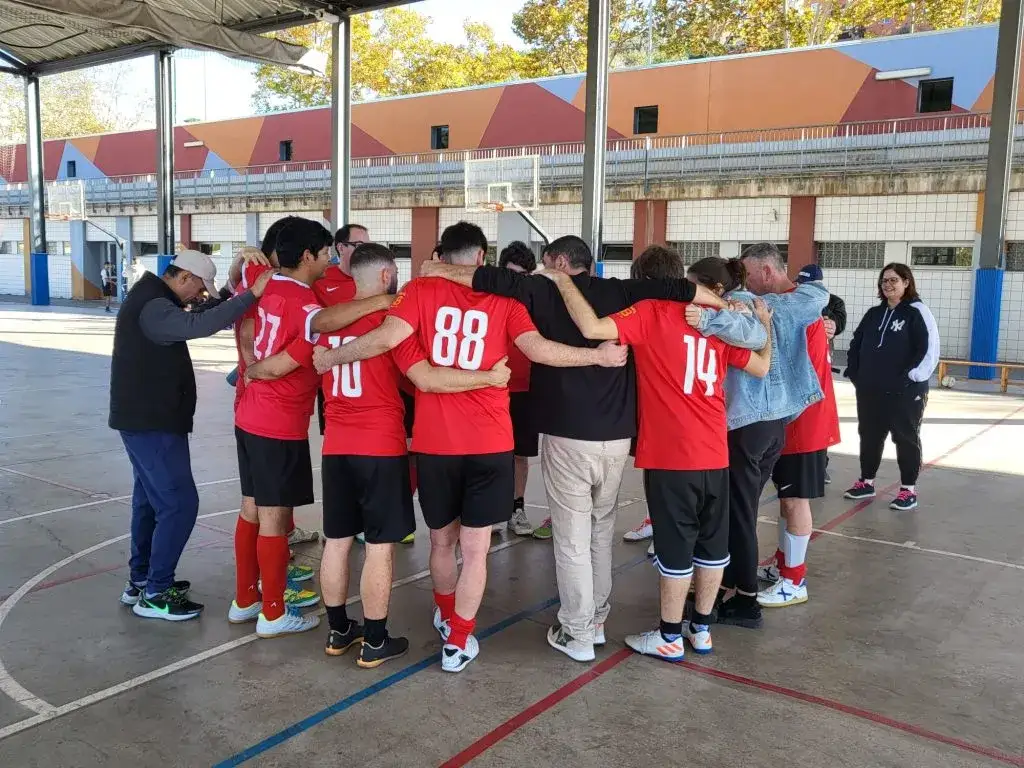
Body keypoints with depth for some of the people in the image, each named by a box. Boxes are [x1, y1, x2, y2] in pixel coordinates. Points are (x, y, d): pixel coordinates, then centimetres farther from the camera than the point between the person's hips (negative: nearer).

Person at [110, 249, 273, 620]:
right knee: (179, 503, -7)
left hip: (146, 419, 11)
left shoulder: (151, 298, 13)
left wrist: (239, 293, 0)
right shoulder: (153, 308, -22)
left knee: (151, 500, 18)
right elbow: (199, 325, -38)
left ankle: (140, 580, 29)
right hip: (153, 423, -11)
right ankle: (155, 594, 1)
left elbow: (193, 321, 15)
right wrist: (251, 294, -38)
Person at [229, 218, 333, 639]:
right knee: (274, 518, 2)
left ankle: (244, 600, 30)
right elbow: (278, 368, -17)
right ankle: (273, 614, 15)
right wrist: (253, 372, 2)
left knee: (251, 510, 17)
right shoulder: (309, 309, -18)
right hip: (281, 427, -8)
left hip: (248, 418, 8)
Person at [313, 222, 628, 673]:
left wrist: (331, 357, 2)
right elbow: (537, 349, -10)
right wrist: (600, 356, 1)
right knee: (475, 548, 9)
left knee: (442, 540, 20)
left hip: (434, 440, 1)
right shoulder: (503, 300, 2)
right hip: (489, 442, -1)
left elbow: (387, 338, -12)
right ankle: (458, 642, 16)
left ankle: (446, 617, 42)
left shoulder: (421, 290, 0)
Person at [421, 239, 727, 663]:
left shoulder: (547, 292, -3)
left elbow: (494, 280, -11)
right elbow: (679, 289, 0)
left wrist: (439, 270, 1)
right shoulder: (621, 293, 6)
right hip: (617, 436, 5)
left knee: (572, 539, 6)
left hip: (568, 436, -4)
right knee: (601, 531, 20)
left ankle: (577, 635, 15)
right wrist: (724, 305, 14)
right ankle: (596, 621, 31)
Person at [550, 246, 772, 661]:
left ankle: (670, 637, 16)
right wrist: (765, 324, 31)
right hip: (714, 453, 6)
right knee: (712, 543, 15)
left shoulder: (648, 313, -9)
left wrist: (563, 281, -9)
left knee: (675, 546, 4)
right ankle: (701, 628, 29)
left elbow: (591, 328, -24)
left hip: (671, 456, -6)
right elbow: (761, 367, 14)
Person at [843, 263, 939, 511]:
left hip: (905, 391, -6)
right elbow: (856, 344, 18)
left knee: (906, 438, 4)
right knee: (869, 436, 13)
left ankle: (909, 490, 12)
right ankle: (866, 482, 27)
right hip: (869, 390, 6)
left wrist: (911, 377, -17)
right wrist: (854, 373, 8)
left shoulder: (917, 312, -8)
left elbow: (929, 349, -14)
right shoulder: (874, 313, 13)